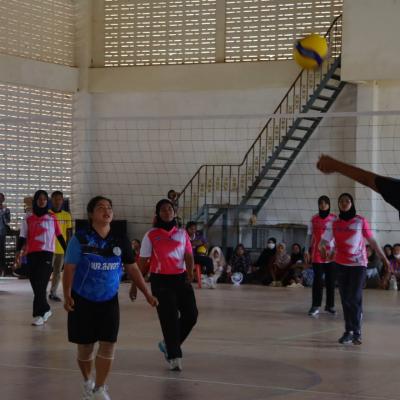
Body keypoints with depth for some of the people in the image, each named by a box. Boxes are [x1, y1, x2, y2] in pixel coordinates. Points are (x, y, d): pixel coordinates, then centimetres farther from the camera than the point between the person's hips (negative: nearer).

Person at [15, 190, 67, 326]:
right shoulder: (28, 218, 6)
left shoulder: (52, 218, 7)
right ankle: (45, 310, 23)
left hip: (47, 254, -2)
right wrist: (18, 251, -11)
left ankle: (39, 314, -12)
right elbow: (23, 237, 3)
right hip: (32, 254, 2)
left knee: (40, 284, -12)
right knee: (36, 285, 6)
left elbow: (59, 236, 13)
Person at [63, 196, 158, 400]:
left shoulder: (121, 241, 0)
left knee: (108, 345, -5)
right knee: (85, 346, 8)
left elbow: (132, 269, 9)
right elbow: (69, 269, -10)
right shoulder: (80, 239, -10)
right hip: (83, 301, -2)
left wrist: (147, 294, 6)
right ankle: (87, 382, 33)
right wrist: (67, 296, -21)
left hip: (109, 301, 2)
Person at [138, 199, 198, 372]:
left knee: (191, 314, -2)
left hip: (181, 278, 4)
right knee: (169, 319, -4)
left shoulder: (182, 233, 9)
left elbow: (189, 256, 5)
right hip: (161, 280, -4)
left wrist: (190, 272, -13)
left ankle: (168, 344, 21)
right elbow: (143, 261, 1)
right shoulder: (151, 235, -1)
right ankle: (174, 357, 7)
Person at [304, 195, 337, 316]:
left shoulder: (334, 219, 2)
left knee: (331, 280, 5)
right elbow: (309, 235, 9)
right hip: (317, 254, 0)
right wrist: (307, 250, 4)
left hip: (331, 254, 0)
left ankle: (330, 305, 15)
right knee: (318, 280, -3)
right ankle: (315, 306, -2)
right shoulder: (314, 219, 4)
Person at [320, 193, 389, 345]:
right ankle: (348, 331, 11)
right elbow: (325, 240, -6)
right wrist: (323, 248, -29)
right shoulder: (334, 223, 3)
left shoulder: (361, 221, -3)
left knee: (355, 298, -10)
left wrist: (384, 258, 0)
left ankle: (356, 332, -5)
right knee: (345, 299, 5)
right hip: (341, 264, 3)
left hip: (358, 264, -3)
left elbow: (372, 241, 2)